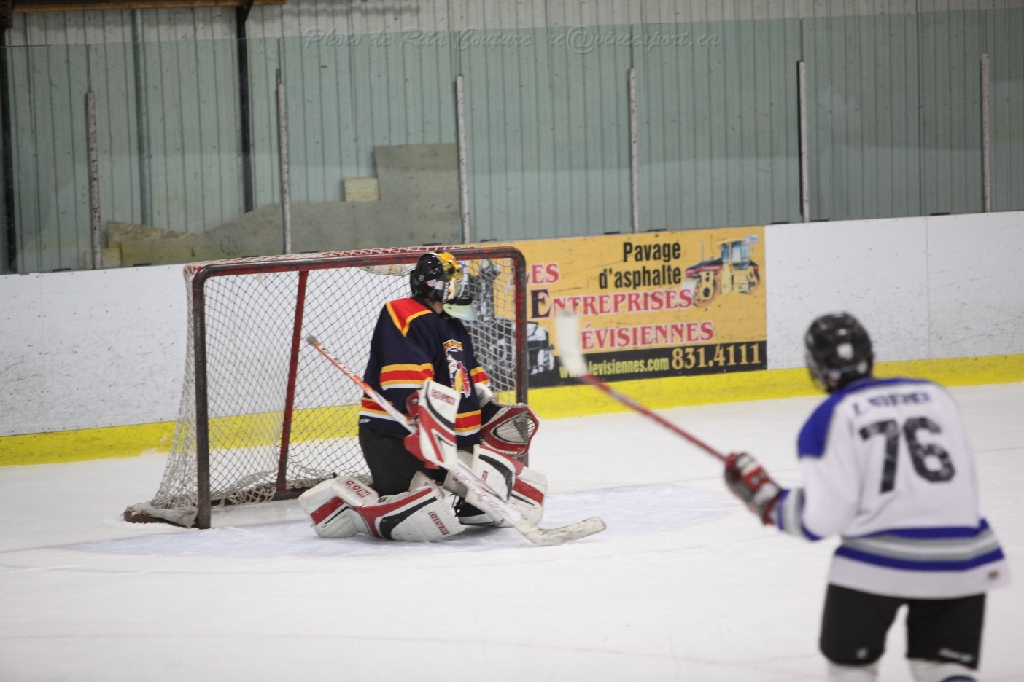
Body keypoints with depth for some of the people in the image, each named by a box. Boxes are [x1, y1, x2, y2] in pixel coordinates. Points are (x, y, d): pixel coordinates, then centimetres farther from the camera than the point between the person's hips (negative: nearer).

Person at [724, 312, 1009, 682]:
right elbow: (966, 484, 14)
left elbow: (820, 519, -6)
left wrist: (766, 499, 9)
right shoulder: (935, 395, 11)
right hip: (962, 560, 3)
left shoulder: (828, 420, -2)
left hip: (877, 563, -3)